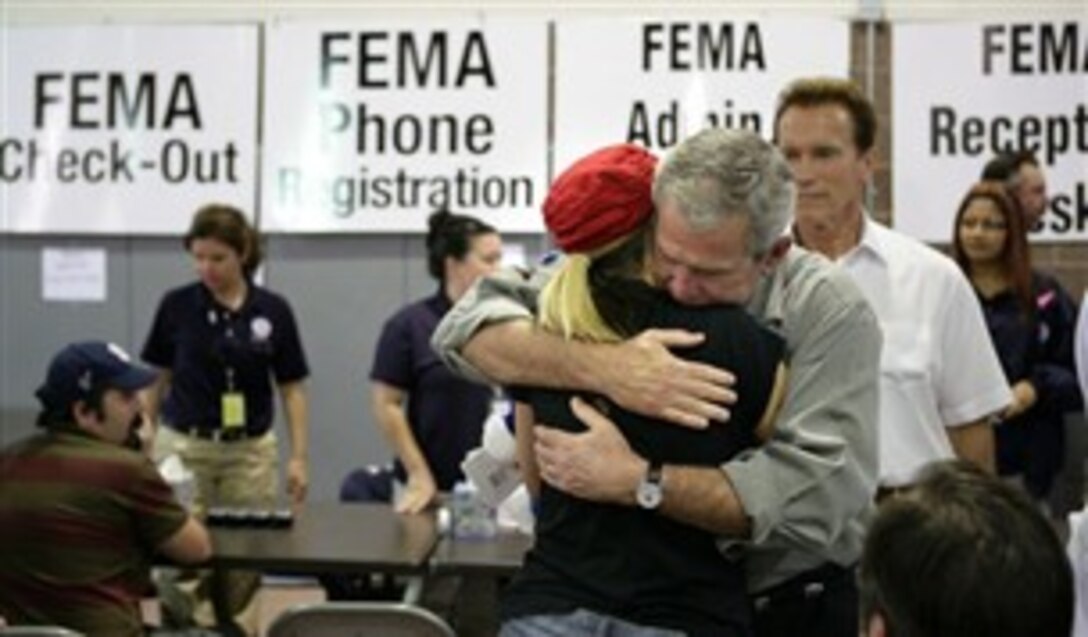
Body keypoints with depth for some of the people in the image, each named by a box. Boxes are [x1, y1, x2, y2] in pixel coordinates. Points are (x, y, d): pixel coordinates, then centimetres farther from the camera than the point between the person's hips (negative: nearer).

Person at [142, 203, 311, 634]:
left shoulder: (274, 311, -3)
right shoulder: (176, 305, -3)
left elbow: (292, 389, 1)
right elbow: (157, 380, 4)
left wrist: (299, 457, -5)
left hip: (251, 452, 1)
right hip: (184, 446, 0)